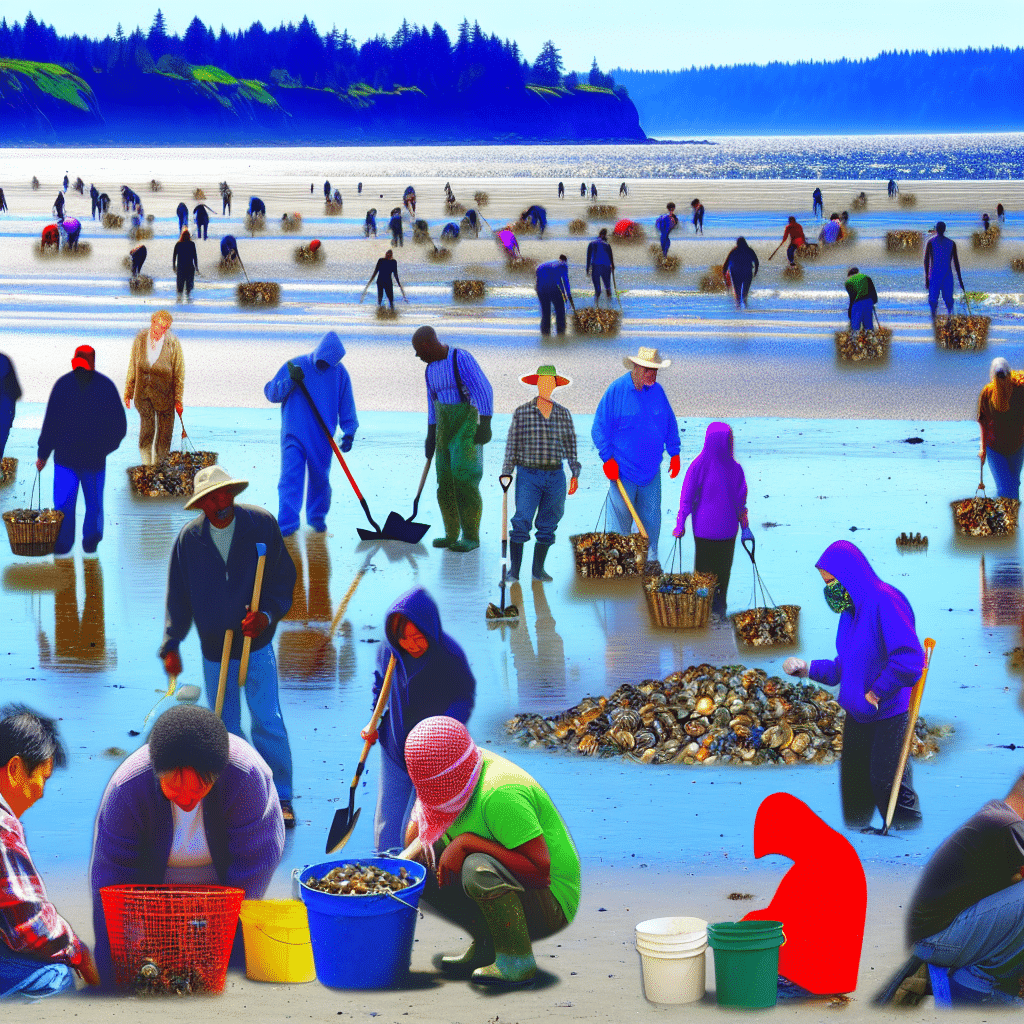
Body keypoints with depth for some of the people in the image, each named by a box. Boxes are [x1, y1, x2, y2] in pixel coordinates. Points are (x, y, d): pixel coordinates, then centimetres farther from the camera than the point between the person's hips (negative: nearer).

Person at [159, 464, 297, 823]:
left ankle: (281, 798, 4)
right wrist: (171, 646, -2)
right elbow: (178, 597, 4)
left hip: (256, 643, -2)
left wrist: (267, 614, -16)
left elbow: (284, 577, 0)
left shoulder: (262, 525, -7)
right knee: (225, 729, 8)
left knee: (268, 722, -7)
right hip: (214, 649, 2)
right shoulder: (189, 538, -4)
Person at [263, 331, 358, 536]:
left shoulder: (340, 373, 2)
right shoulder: (295, 366, -3)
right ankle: (286, 524, -15)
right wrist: (290, 381, -18)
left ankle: (317, 517, 33)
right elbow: (270, 392, -2)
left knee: (320, 479, 11)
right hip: (294, 435, -2)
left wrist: (349, 432, -1)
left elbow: (347, 406, 8)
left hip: (322, 440, 2)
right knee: (290, 477, -12)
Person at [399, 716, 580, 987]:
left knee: (478, 868, -36)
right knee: (420, 859, 0)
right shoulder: (454, 773, -1)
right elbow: (422, 835, 13)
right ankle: (486, 945, 5)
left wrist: (466, 842, -31)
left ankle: (517, 960, -17)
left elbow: (539, 870, -33)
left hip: (549, 903, -9)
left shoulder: (499, 794, -28)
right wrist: (402, 861, -10)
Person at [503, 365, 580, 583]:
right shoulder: (521, 412, 1)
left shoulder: (563, 414, 8)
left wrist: (575, 474, 7)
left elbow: (570, 446, 12)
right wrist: (506, 475, -2)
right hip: (528, 475, -3)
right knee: (522, 521, -12)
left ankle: (538, 569, 17)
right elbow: (512, 446, 2)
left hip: (555, 476, 3)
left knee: (548, 524, 6)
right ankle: (514, 570, -8)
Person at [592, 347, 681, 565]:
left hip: (651, 470, 4)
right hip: (623, 469, -4)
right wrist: (608, 458, -10)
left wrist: (674, 453, 14)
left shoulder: (657, 391, 4)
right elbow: (600, 426, -6)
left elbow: (670, 424, 17)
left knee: (651, 516, 9)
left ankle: (651, 559, 20)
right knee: (621, 516, 2)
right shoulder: (617, 391, -10)